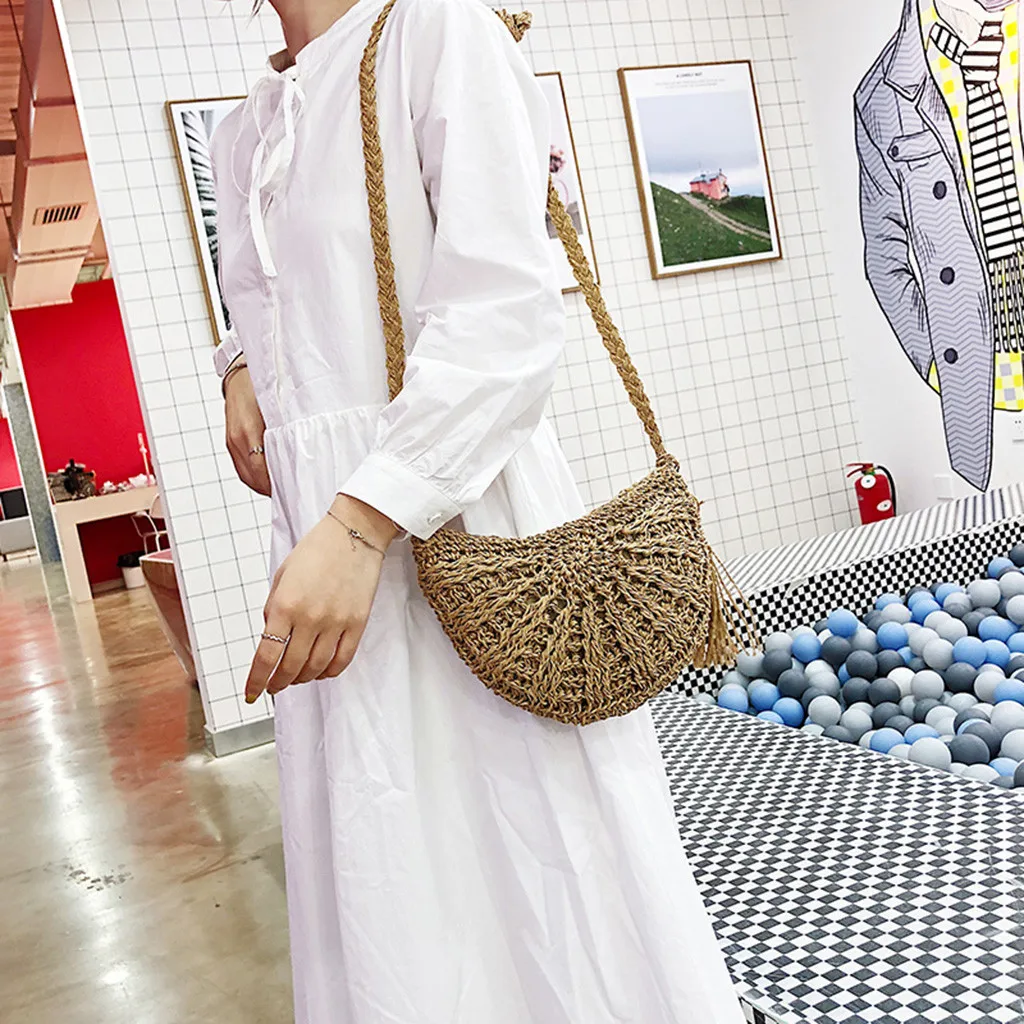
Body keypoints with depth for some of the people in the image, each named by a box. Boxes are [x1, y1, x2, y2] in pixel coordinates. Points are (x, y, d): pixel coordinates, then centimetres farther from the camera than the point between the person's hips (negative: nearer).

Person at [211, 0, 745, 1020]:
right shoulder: (241, 135, 20)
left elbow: (506, 312, -16)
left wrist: (365, 523, -24)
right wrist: (241, 368, 12)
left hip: (457, 515, -7)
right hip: (325, 535, 7)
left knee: (531, 855, 0)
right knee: (385, 902, 14)